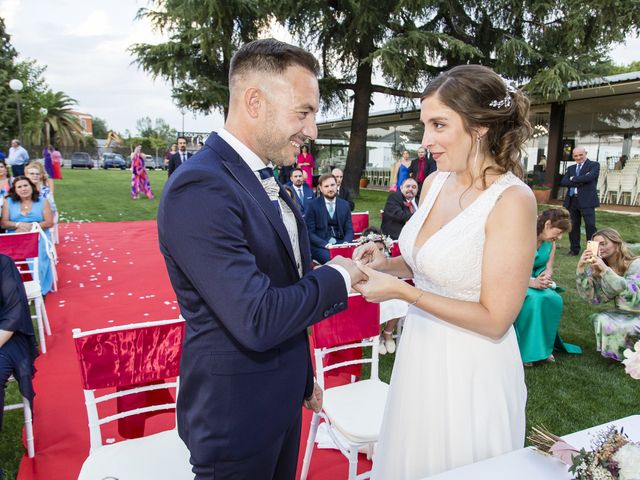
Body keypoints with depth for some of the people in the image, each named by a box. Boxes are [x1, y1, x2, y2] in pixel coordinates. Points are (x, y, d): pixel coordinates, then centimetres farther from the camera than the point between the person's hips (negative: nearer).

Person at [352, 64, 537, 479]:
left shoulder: (512, 200, -21)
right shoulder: (435, 183, 0)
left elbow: (495, 319, -20)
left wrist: (400, 290, -22)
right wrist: (386, 264, -5)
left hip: (471, 370, -7)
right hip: (420, 352, 7)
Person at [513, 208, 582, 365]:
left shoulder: (551, 242, 2)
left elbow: (549, 268, 5)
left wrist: (545, 278, -20)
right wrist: (532, 282, -35)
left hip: (536, 280, 6)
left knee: (555, 299, -23)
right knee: (534, 299, -34)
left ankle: (544, 346, -6)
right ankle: (526, 350, -19)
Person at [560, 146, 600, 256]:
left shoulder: (594, 165, 2)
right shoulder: (571, 168, 17)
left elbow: (589, 177, -18)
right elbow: (563, 182, 2)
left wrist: (573, 179, -4)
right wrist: (580, 181, -11)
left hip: (587, 200, -5)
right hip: (572, 200, 5)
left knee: (590, 226, -5)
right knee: (573, 226, 9)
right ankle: (574, 249, 18)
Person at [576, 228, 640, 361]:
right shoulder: (596, 269, -1)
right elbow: (591, 297, -12)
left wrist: (605, 269, -36)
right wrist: (581, 268, -23)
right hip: (624, 315, 5)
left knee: (610, 326, -29)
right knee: (601, 320, -23)